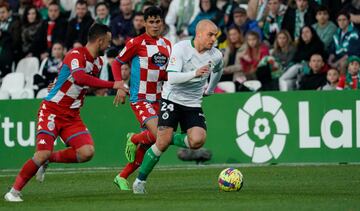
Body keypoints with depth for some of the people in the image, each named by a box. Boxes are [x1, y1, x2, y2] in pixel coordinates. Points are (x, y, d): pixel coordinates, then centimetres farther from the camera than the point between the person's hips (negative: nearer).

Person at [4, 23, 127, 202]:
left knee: (87, 152, -14)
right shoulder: (76, 55, -19)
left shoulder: (98, 62, 8)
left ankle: (49, 159, 8)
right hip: (52, 111, -7)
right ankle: (14, 191, -2)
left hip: (72, 115, 7)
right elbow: (79, 78, -39)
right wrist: (112, 85, -38)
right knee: (43, 153, -18)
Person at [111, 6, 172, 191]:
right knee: (158, 135, -25)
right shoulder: (137, 43, -7)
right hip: (139, 98, -6)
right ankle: (133, 139, 7)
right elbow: (116, 63, -1)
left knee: (146, 145, 6)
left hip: (156, 99, 6)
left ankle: (122, 177, 21)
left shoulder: (167, 45, 11)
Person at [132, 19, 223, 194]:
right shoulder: (181, 48, -14)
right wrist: (195, 73, -37)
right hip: (172, 99, -4)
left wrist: (210, 90, 32)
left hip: (193, 104, 4)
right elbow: (172, 77, -25)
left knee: (198, 140, -22)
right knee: (162, 143, -14)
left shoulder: (216, 56, 0)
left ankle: (168, 138, 6)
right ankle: (140, 181, 3)